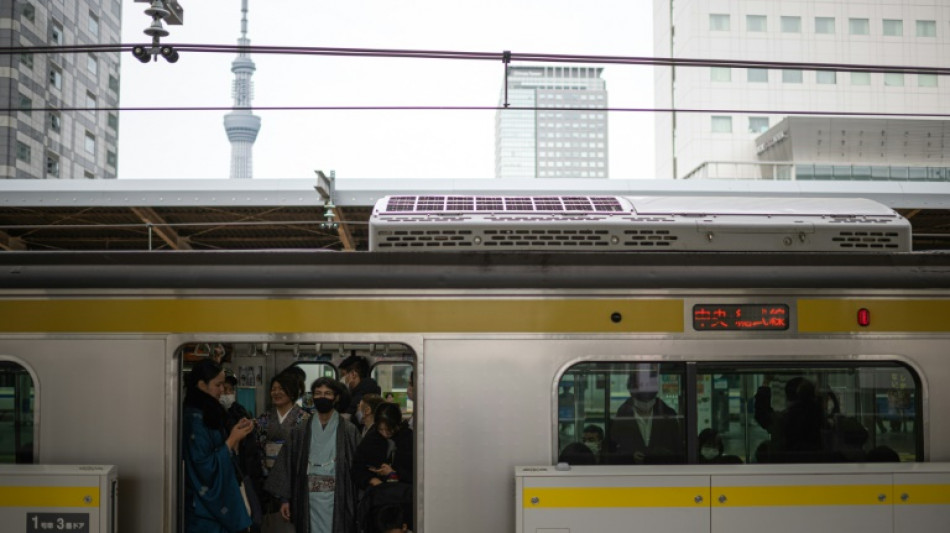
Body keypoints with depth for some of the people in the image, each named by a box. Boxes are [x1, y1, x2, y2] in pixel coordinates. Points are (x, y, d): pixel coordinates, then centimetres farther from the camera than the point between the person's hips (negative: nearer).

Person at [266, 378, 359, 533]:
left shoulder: (349, 431, 0)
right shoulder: (300, 431, 7)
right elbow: (288, 464, 7)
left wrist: (358, 503, -6)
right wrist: (284, 498, 2)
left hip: (337, 500, -2)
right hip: (309, 499, 2)